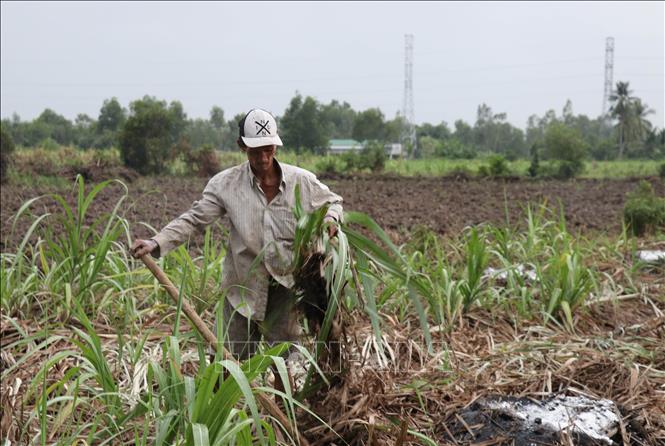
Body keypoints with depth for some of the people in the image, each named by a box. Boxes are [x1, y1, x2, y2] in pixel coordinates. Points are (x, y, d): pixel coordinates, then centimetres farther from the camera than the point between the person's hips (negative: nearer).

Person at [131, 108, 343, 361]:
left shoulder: (302, 181, -2)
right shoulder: (226, 184, -6)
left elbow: (333, 201, 14)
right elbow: (193, 219, -10)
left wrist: (330, 218, -10)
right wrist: (156, 243, -24)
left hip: (287, 288, 0)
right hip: (243, 287, 0)